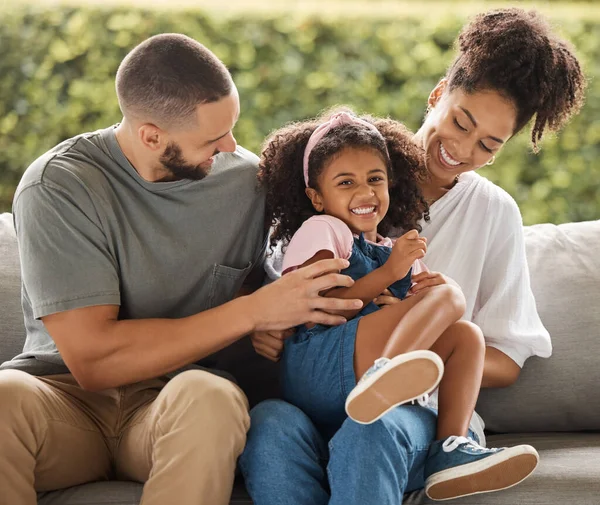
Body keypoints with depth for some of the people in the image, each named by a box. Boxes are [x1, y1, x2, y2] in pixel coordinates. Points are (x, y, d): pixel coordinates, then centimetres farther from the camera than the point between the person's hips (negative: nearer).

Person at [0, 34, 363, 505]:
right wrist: (253, 312, -19)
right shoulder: (57, 185, -11)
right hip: (66, 392, -2)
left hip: (175, 399, 2)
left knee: (209, 396, -35)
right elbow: (93, 359, -18)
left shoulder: (246, 178, 1)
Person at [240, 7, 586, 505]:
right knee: (271, 424, -36)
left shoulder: (493, 212, 11)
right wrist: (264, 324, -8)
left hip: (416, 409, -1)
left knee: (370, 432, -38)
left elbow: (505, 363, 10)